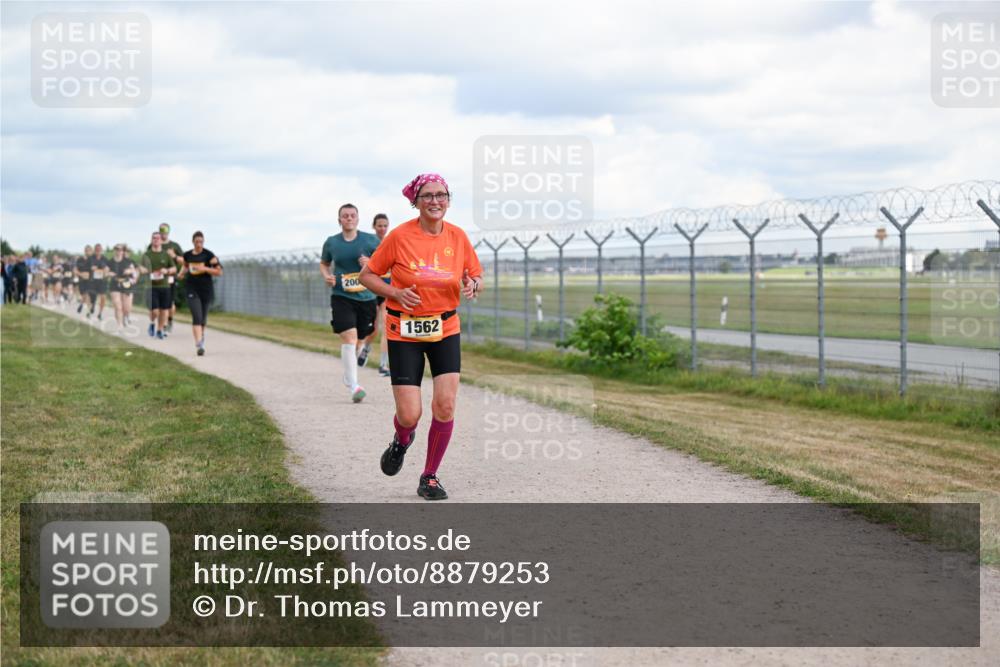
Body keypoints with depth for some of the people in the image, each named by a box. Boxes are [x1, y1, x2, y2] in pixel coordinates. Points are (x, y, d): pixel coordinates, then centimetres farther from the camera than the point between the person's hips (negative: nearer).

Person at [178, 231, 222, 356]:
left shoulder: (208, 255, -5)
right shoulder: (187, 255, 4)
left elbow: (219, 271, -6)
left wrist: (205, 268, -18)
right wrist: (181, 274, 7)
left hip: (206, 288, 0)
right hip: (191, 288, 0)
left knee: (203, 317, 12)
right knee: (196, 316, -14)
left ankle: (201, 336, 39)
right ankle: (199, 345, -21)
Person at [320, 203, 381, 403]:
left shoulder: (371, 240, 2)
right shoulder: (331, 243, 5)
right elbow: (324, 263, 21)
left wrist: (371, 263, -13)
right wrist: (326, 275, 0)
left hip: (366, 297, 1)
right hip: (341, 297, -1)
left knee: (358, 341, 12)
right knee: (349, 338, -18)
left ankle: (348, 374, 40)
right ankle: (354, 386, -20)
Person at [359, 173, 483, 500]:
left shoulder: (457, 236, -2)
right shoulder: (400, 236, -11)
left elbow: (477, 276, 11)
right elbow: (367, 275, -2)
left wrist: (472, 286, -13)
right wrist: (396, 293, -18)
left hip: (446, 329, 3)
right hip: (404, 332, -2)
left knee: (445, 405, -9)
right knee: (410, 415, -8)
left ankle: (429, 477, 11)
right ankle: (402, 441, 31)